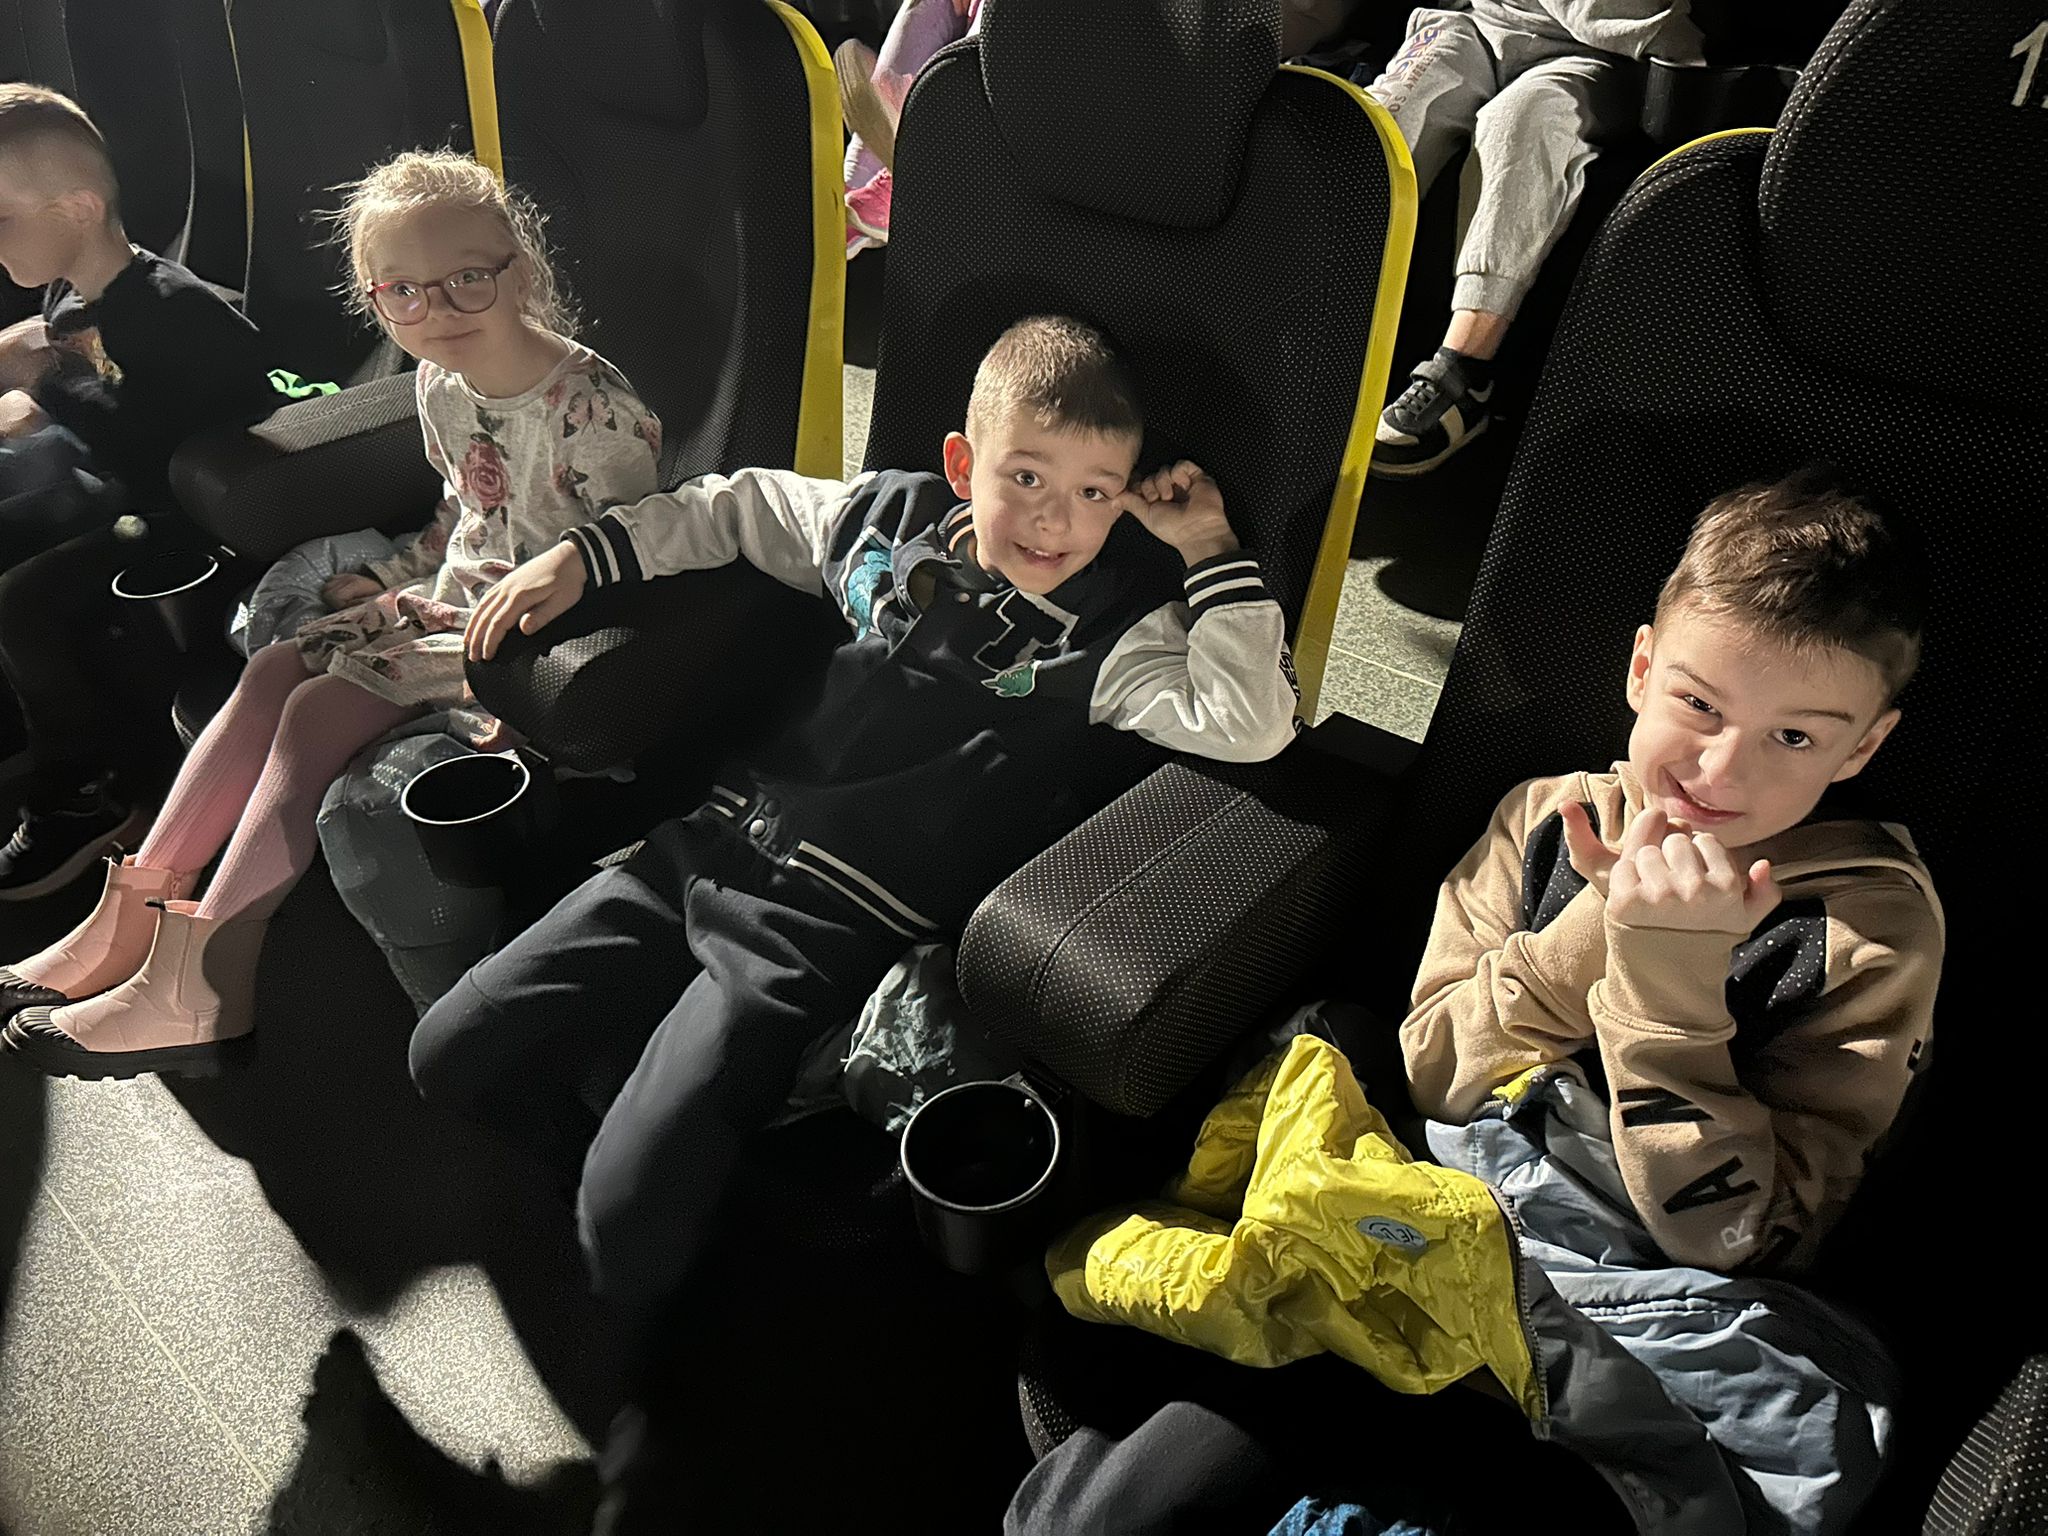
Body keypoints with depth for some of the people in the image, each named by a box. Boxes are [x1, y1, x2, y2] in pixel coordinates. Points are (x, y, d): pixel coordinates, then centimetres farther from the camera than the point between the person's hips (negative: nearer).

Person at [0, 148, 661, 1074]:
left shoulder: (590, 409, -23)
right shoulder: (440, 382, 4)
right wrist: (390, 580, 11)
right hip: (458, 594, 9)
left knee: (319, 708, -18)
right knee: (274, 669, -2)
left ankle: (201, 981, -10)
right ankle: (135, 916, 5)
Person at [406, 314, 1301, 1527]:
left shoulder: (1112, 634, -4)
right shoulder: (893, 518, 10)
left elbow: (1251, 722, -20)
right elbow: (738, 507, 26)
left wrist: (1212, 552, -13)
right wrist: (584, 554, 19)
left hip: (826, 935, -6)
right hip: (712, 848, 7)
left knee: (630, 1215, -18)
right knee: (457, 1053, 5)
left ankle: (641, 1384, 16)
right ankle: (649, 1147, 24)